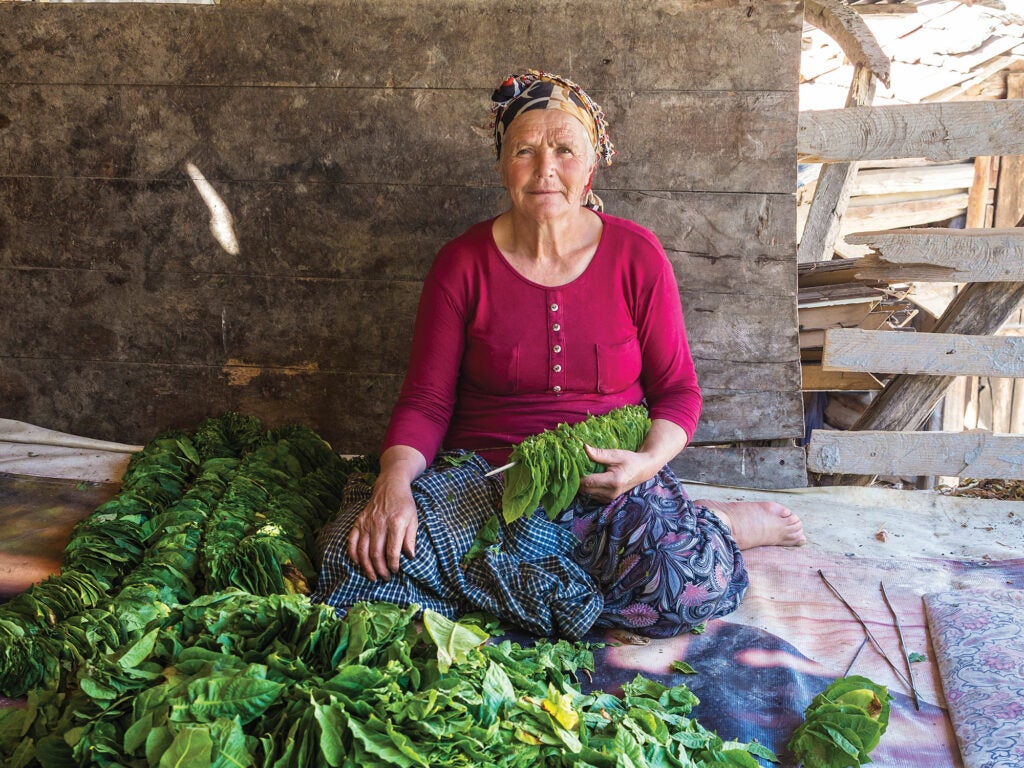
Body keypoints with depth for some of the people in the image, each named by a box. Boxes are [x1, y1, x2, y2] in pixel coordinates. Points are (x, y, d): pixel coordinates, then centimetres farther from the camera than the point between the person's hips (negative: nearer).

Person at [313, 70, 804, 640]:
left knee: (686, 584, -36)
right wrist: (394, 481, -20)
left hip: (606, 480, -3)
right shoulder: (462, 265, 0)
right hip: (482, 474, 4)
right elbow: (425, 402, 0)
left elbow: (678, 390, 4)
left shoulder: (637, 256, 0)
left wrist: (647, 461, -17)